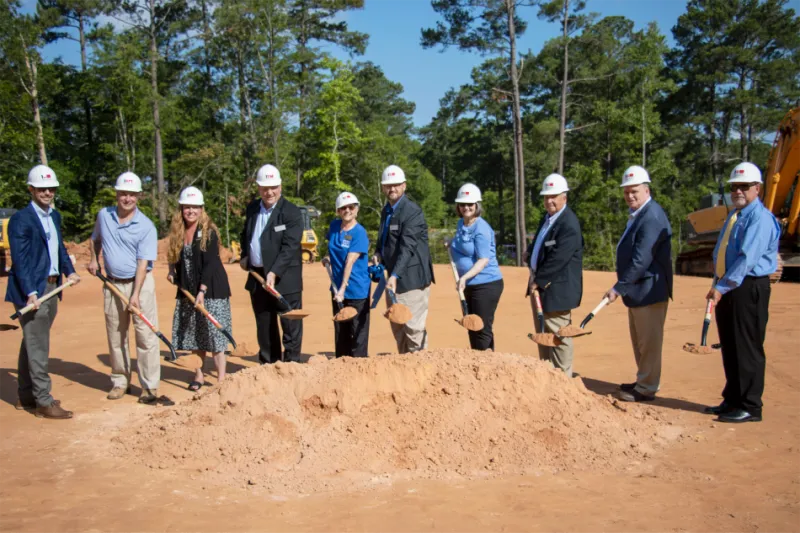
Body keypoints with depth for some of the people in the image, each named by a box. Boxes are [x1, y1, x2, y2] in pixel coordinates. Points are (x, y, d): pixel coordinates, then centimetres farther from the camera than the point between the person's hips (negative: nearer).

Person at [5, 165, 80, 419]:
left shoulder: (55, 216, 13)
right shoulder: (21, 219, -12)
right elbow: (20, 260, -16)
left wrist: (69, 271, 5)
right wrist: (30, 293, -23)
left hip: (51, 287, 8)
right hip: (32, 290, -8)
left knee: (32, 343, 17)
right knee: (37, 347, -4)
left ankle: (26, 397, 28)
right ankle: (44, 402, 2)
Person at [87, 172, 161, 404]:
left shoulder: (146, 226, -10)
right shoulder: (103, 215, 4)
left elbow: (143, 262, -16)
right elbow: (96, 239, 25)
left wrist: (135, 295, -22)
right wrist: (93, 259, 9)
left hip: (140, 283, -4)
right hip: (112, 284, 4)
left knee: (146, 336, -5)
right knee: (116, 337, 12)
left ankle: (150, 386, 2)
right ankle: (120, 382, 24)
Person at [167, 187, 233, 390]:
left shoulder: (209, 231, -12)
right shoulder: (178, 232, 5)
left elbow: (210, 264, -17)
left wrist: (202, 291, -24)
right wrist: (172, 269, 1)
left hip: (211, 289, -5)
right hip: (188, 289, 6)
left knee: (214, 334, -5)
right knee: (194, 334, 10)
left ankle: (221, 379, 1)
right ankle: (199, 375, 22)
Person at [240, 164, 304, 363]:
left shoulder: (291, 212, -12)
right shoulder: (252, 208, 9)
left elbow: (289, 247, -20)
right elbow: (246, 235, 25)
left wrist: (274, 273, -27)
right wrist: (244, 255, 9)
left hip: (284, 278, -6)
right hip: (257, 277, 7)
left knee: (290, 325, -1)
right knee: (264, 326, 15)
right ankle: (268, 365, 26)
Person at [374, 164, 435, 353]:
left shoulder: (412, 211, -15)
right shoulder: (386, 211, 13)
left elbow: (407, 247, -25)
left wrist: (395, 275, -34)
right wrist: (379, 253, 6)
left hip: (412, 279, -9)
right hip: (394, 277, 9)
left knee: (413, 327, -7)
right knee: (397, 327, 14)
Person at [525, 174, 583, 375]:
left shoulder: (569, 224, -19)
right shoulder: (546, 219, 12)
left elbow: (558, 259, -23)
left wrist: (538, 280, -15)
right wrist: (534, 273, 2)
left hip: (557, 288, -10)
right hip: (540, 284, 10)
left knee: (557, 335, -4)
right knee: (542, 334, 18)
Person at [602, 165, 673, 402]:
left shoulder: (652, 218, -20)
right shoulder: (637, 214, 12)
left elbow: (641, 260, -26)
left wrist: (619, 288, -23)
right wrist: (622, 286, 15)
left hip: (649, 290, -10)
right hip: (637, 290, 10)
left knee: (649, 341, 0)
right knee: (639, 340, 19)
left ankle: (646, 389, 10)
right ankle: (643, 381, 32)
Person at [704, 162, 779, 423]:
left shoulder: (760, 218, -13)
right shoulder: (733, 216, 17)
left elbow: (747, 258, -23)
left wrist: (722, 287, -27)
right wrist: (719, 283, 11)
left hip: (749, 288, -9)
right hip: (727, 288, 9)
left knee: (747, 348, -3)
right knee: (729, 348, 14)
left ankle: (750, 407, 6)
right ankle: (732, 400, 25)